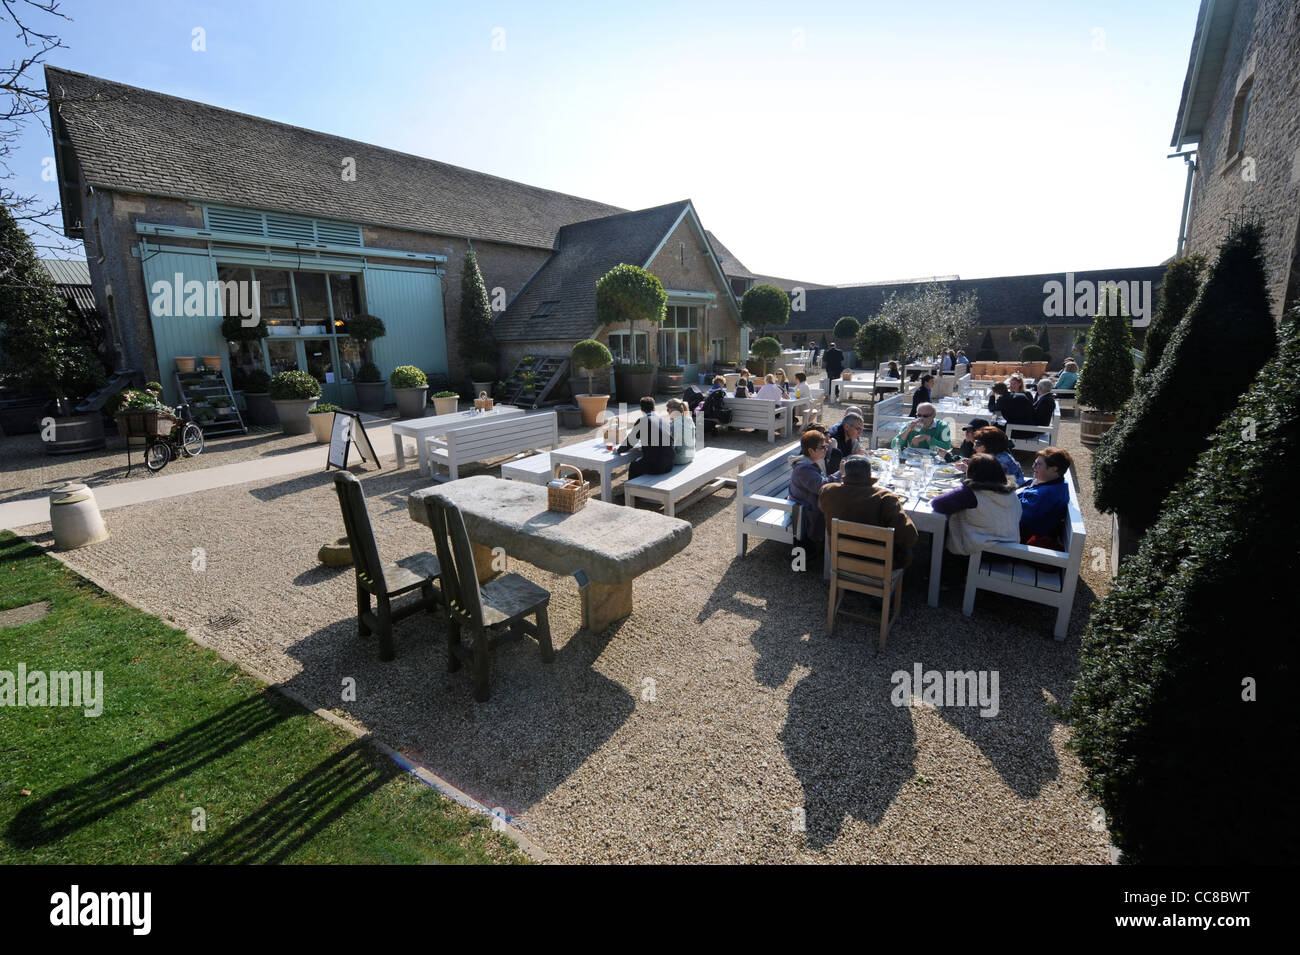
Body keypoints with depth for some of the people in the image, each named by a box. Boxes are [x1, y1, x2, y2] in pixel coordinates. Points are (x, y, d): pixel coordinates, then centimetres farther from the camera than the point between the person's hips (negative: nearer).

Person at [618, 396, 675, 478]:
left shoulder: (642, 421, -6)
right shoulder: (664, 421, 11)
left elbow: (630, 441, 4)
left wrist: (619, 450, 25)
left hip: (653, 467, -6)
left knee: (633, 466, 21)